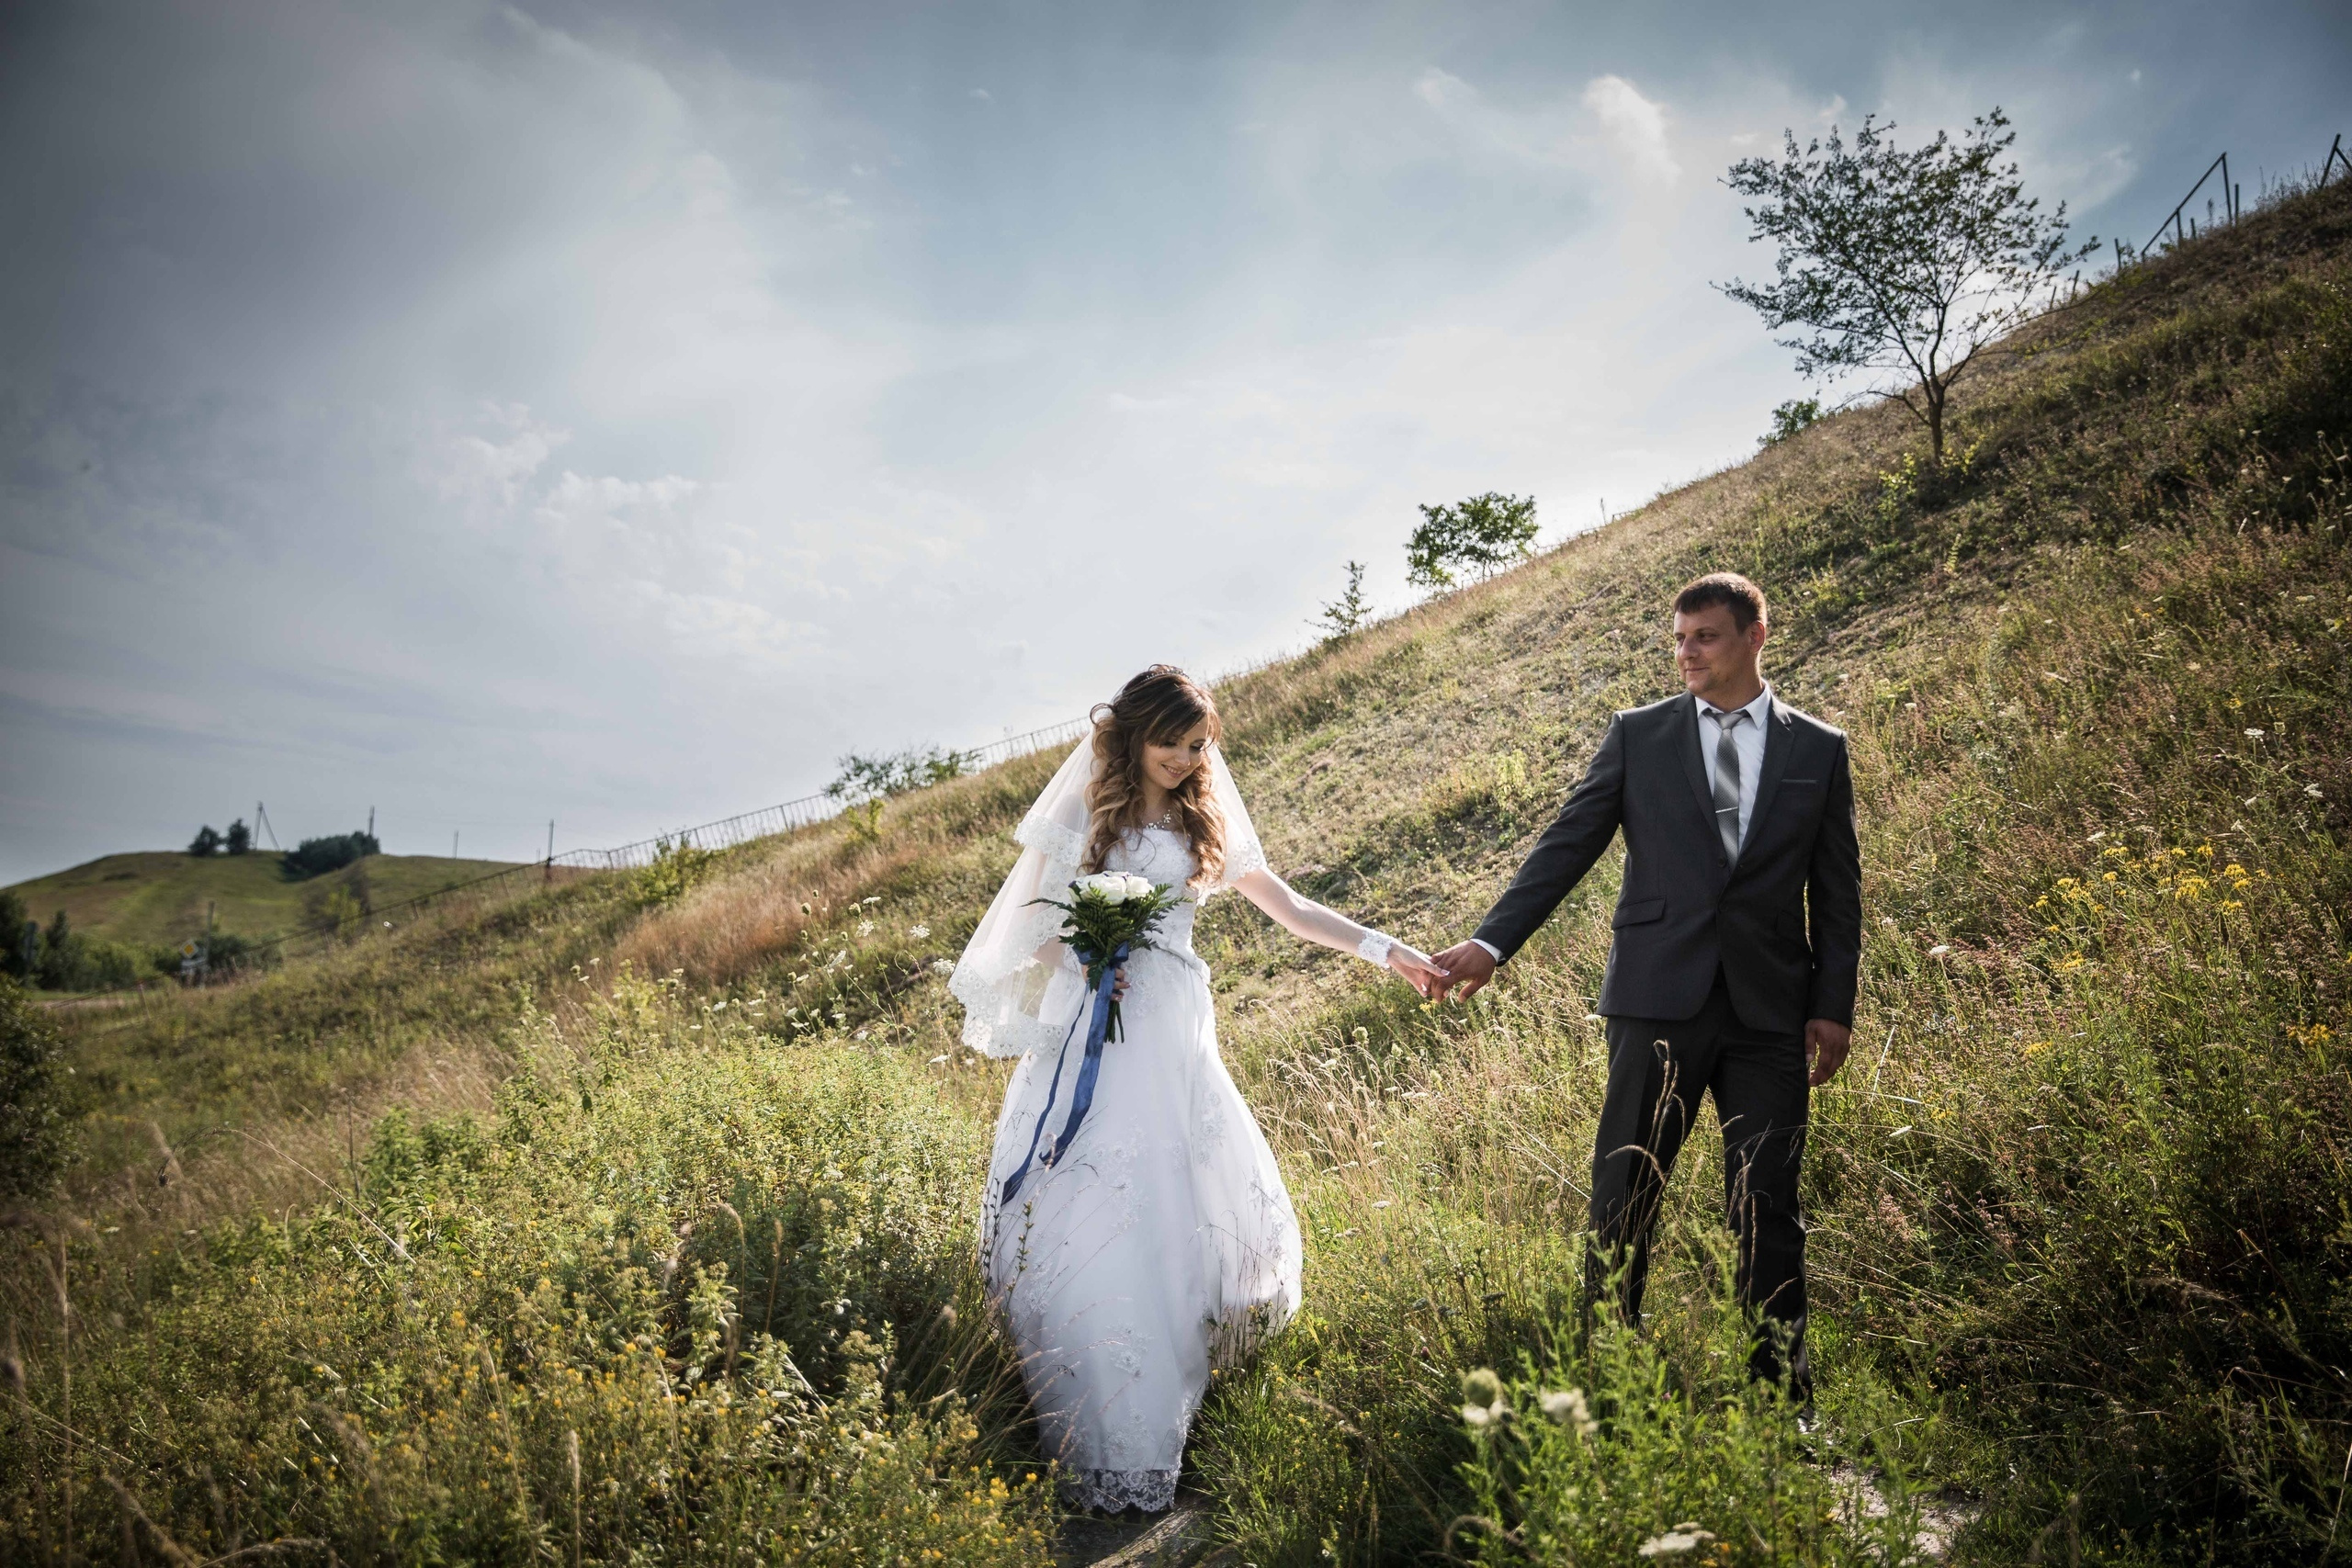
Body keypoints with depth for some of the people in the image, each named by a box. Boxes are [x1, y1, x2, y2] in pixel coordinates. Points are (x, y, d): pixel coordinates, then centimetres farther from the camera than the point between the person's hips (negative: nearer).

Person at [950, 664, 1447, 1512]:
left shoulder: (1206, 824, 10)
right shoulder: (1083, 814, 6)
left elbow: (1293, 910, 9)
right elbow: (1032, 917, 8)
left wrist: (1386, 950, -1)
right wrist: (1081, 953, -11)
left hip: (1170, 1037, 2)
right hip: (1089, 1032, -2)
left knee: (1183, 1206, -4)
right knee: (1092, 1216, -6)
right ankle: (1108, 1450, -1)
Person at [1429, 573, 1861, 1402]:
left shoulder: (1819, 748, 8)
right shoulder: (1638, 735, 6)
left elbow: (1837, 891, 9)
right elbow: (1566, 846, 1)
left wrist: (1834, 1005, 1)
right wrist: (1492, 941, -8)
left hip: (1771, 1012, 1)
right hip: (1658, 999, 0)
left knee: (1766, 1208, 6)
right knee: (1625, 1196, 5)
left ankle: (1783, 1388, 19)